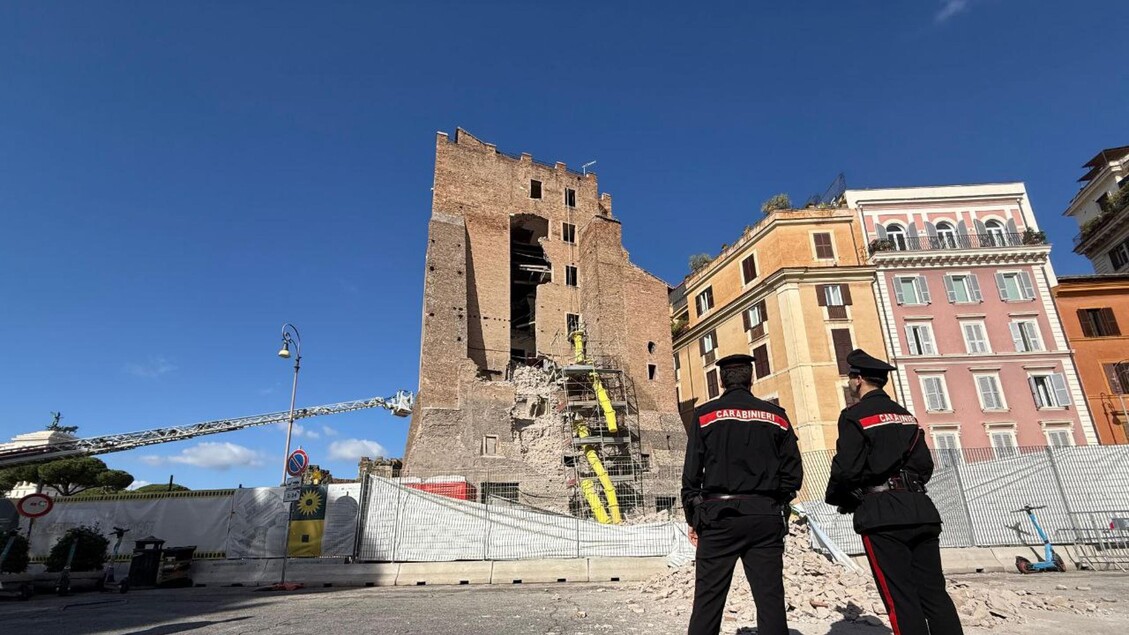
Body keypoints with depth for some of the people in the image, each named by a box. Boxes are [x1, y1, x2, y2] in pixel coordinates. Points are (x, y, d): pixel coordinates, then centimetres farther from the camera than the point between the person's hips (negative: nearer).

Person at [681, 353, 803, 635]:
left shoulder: (705, 415, 1)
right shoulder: (776, 416, 8)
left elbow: (691, 473, -2)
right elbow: (793, 472, 6)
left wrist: (692, 517, 6)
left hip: (720, 516, -2)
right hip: (766, 517, 2)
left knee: (708, 598, 2)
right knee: (770, 598, 6)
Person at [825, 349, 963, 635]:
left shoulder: (855, 415, -7)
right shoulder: (906, 415, 16)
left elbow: (846, 468, -13)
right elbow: (925, 465, 15)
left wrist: (835, 499, 4)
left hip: (882, 516, -7)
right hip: (920, 509, 7)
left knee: (901, 599, -2)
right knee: (934, 592, 9)